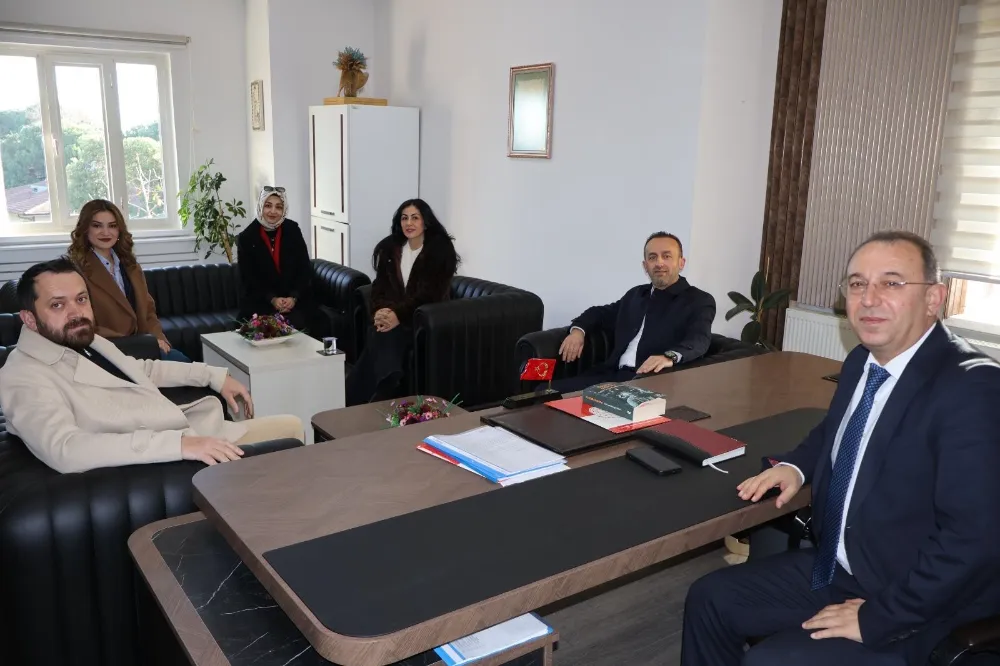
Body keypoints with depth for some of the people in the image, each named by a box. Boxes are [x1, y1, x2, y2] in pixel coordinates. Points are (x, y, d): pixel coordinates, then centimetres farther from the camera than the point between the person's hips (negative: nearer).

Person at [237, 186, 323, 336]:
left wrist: (293, 297, -13)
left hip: (295, 298, 1)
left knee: (299, 323, -24)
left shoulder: (293, 230, 1)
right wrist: (272, 299, -15)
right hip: (261, 301, -1)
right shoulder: (246, 237, -3)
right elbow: (248, 279, -3)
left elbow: (305, 269, 0)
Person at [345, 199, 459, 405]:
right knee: (379, 335, -29)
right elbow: (380, 285, 9)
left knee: (384, 338, -31)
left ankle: (376, 403, -24)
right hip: (393, 315, 4)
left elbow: (430, 294, -14)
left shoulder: (440, 250, -6)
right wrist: (381, 310, -13)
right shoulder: (390, 247, 11)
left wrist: (399, 315, -24)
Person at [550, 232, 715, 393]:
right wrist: (578, 330, 11)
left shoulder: (700, 301, 4)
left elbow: (698, 341, -14)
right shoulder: (636, 294, 23)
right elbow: (601, 313, 35)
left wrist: (670, 357, -37)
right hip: (612, 376, 6)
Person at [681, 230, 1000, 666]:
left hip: (911, 607, -8)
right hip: (831, 570, 8)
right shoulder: (862, 362, 3)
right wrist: (795, 466, 3)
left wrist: (877, 618, -22)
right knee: (710, 599, 7)